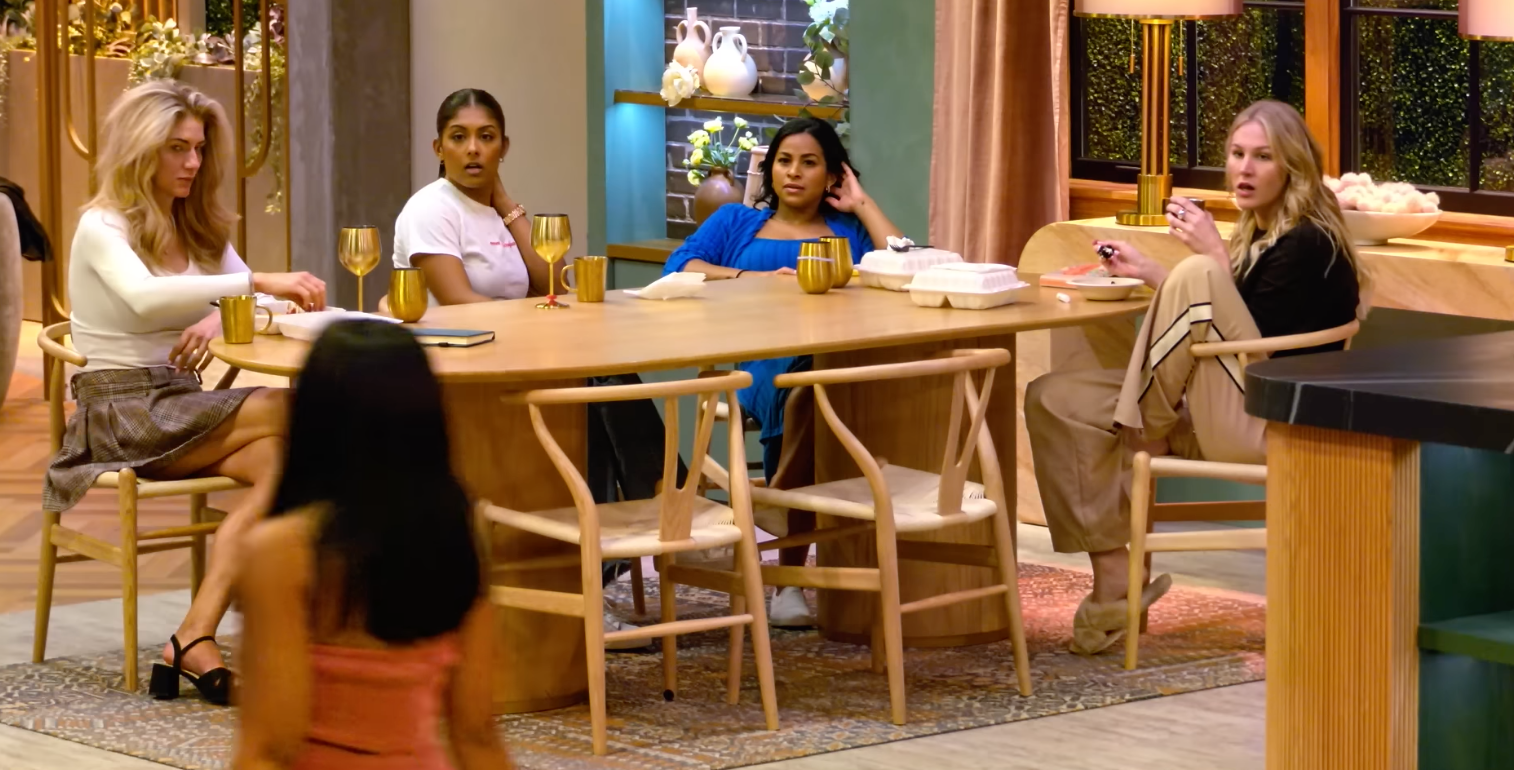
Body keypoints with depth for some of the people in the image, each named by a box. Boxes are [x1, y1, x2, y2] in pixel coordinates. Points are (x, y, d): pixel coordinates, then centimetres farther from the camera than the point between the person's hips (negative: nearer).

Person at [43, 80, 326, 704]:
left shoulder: (200, 229, 18)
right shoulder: (102, 228, -5)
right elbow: (144, 296, -27)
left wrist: (222, 320, -17)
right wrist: (257, 282, -37)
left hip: (181, 407, 6)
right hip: (120, 412, -6)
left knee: (279, 462, -27)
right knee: (287, 414, -27)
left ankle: (196, 641, -35)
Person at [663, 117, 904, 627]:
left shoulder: (848, 229, 28)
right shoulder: (737, 222, 29)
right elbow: (677, 270, 10)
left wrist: (862, 204, 16)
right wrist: (754, 279, -2)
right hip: (765, 367, -1)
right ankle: (792, 574, -37)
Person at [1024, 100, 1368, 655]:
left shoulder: (1307, 243, -10)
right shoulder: (1261, 235, 18)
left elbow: (1260, 345, -17)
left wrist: (1215, 259, -18)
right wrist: (1148, 274, 15)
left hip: (1274, 427, -10)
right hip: (1224, 418, 10)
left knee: (1198, 276, -27)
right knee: (1053, 399, -2)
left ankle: (1141, 437, -11)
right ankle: (1113, 579, -12)